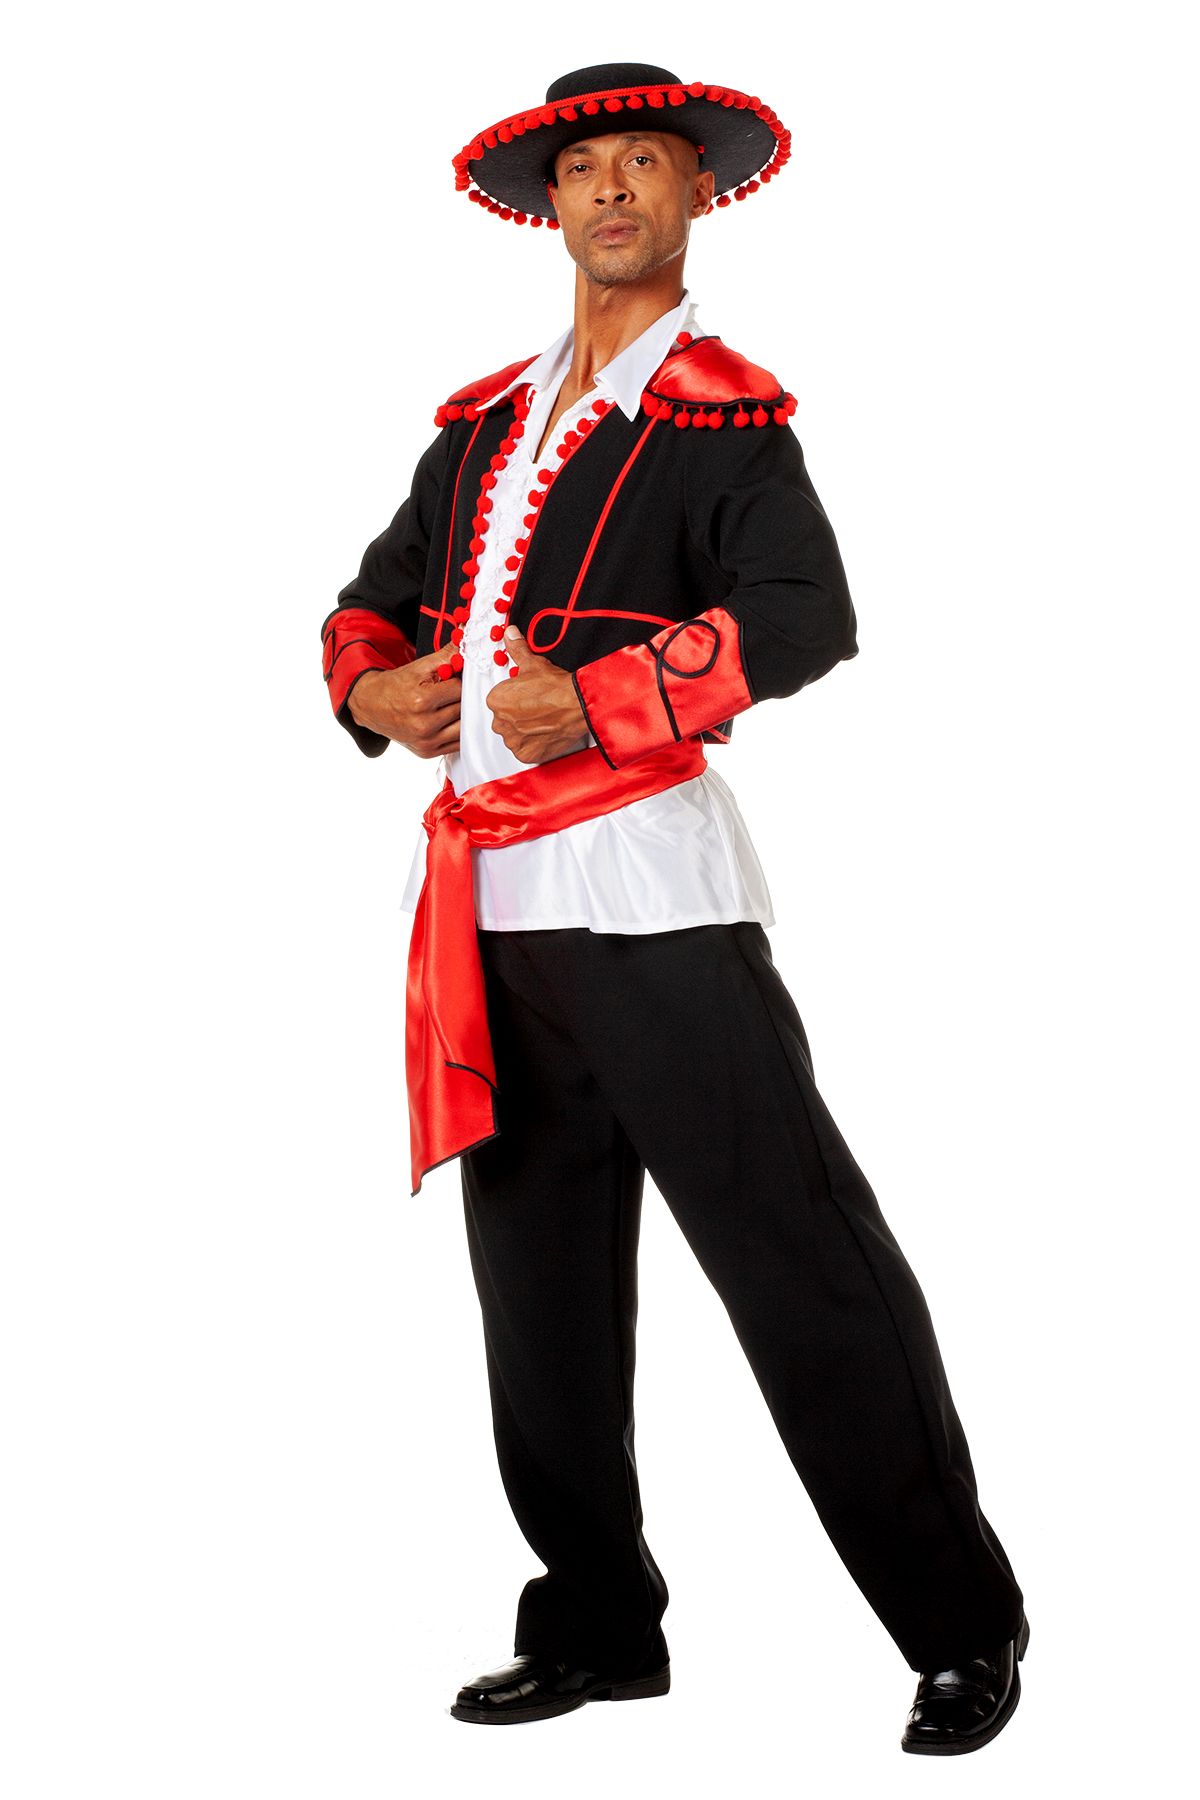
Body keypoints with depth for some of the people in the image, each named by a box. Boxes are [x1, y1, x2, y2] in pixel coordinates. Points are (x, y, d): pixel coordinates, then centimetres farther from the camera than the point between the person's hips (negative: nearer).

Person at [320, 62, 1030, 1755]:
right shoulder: (484, 419, 18)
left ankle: (962, 1629, 7)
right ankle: (597, 1627, 27)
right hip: (486, 905, 7)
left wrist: (596, 700, -21)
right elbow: (378, 590, 24)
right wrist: (370, 686, 3)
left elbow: (806, 617, -16)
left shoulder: (724, 413, -2)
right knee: (538, 1281, 13)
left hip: (646, 884, -7)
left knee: (803, 1266, -6)